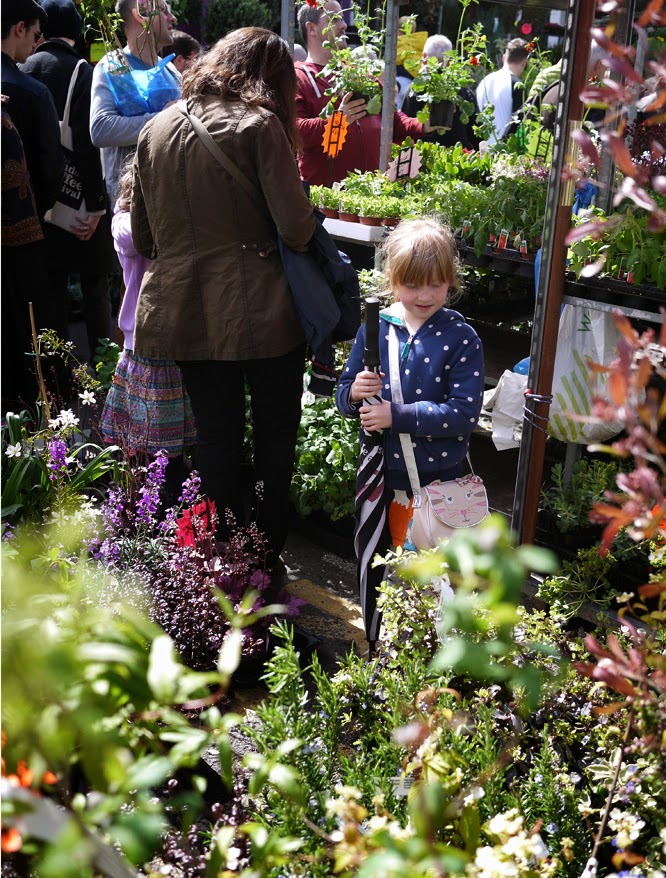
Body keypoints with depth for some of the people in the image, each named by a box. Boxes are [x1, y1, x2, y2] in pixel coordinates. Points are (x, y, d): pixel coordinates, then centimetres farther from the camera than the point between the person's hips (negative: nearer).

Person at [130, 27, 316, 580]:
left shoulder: (156, 129, 7)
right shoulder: (260, 126, -10)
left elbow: (143, 236, 12)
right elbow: (296, 229, -14)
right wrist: (307, 216, 8)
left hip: (187, 312, 5)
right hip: (259, 312, -4)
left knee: (216, 436, 14)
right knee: (274, 436, 11)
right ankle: (266, 559, 21)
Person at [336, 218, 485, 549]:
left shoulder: (461, 338, -10)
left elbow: (466, 412, -17)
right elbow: (342, 395, 5)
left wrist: (397, 415, -23)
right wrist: (354, 394, -18)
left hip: (436, 481, -3)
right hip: (378, 475, 3)